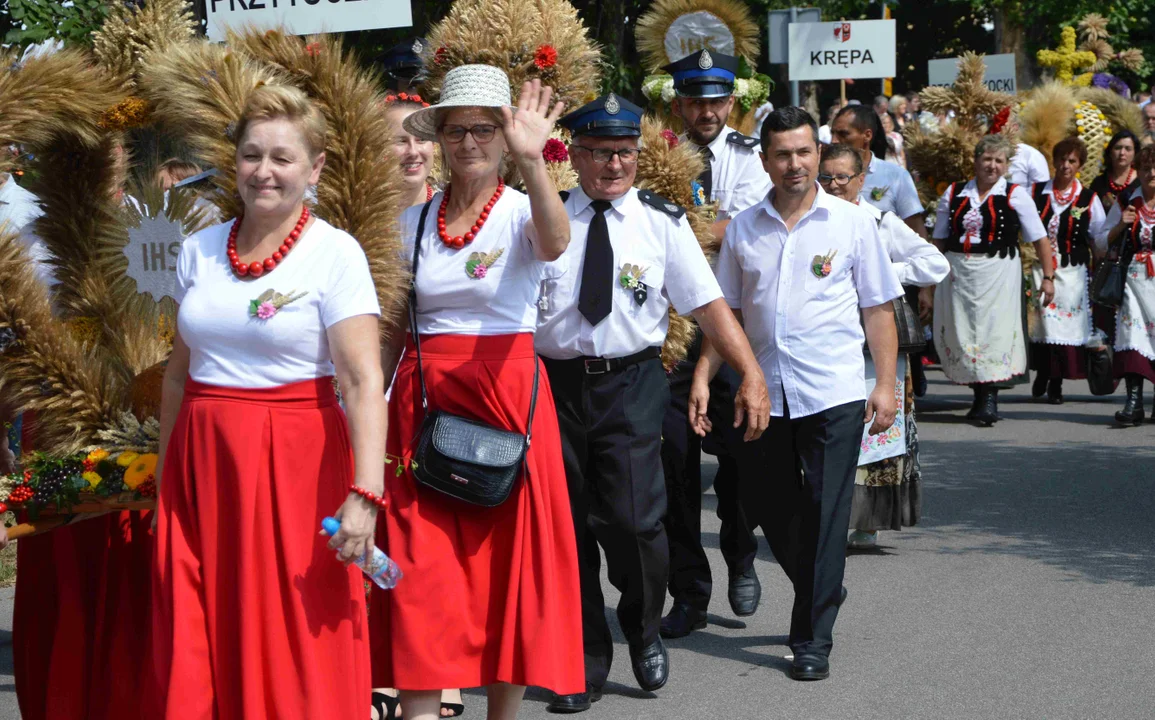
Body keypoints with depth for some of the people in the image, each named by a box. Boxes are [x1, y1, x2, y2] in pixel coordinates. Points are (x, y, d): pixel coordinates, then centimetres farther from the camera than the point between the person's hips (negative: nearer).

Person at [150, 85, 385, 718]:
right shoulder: (199, 250, 8)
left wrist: (365, 493, -26)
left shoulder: (336, 254, -7)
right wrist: (166, 478, 15)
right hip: (202, 461, 5)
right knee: (194, 654, 5)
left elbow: (363, 381, -15)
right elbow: (179, 372, 16)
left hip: (296, 465, -4)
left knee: (298, 654, 0)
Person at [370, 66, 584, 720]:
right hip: (423, 399, 3)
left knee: (509, 558, 4)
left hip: (507, 394, -3)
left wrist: (532, 160, -44)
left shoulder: (521, 211, -2)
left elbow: (555, 243, -28)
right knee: (422, 568, -2)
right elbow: (393, 326, 12)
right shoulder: (414, 220, 9)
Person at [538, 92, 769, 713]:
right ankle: (585, 662, 25)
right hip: (553, 383, 2)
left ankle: (643, 628, 18)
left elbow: (708, 304, -1)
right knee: (567, 527, 7)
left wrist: (751, 374, -10)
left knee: (632, 519, -12)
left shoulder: (662, 221, 3)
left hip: (631, 386, -1)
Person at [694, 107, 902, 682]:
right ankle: (822, 593, 36)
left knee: (824, 516, -2)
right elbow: (726, 312, 13)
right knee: (769, 506, 11)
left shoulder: (852, 223, 1)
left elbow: (878, 309, 3)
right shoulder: (742, 230, 8)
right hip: (764, 393, 3)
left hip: (834, 395, -3)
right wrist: (703, 377, 4)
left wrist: (886, 384, -3)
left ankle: (813, 640, 8)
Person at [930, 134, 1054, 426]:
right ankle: (979, 394, 16)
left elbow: (1040, 239, 2)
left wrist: (1048, 277, -2)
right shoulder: (953, 194, 10)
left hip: (998, 272, -3)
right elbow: (939, 240, 14)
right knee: (960, 333, 3)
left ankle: (989, 399, -3)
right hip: (958, 271, 3)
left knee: (994, 332, -9)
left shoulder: (1016, 195, 2)